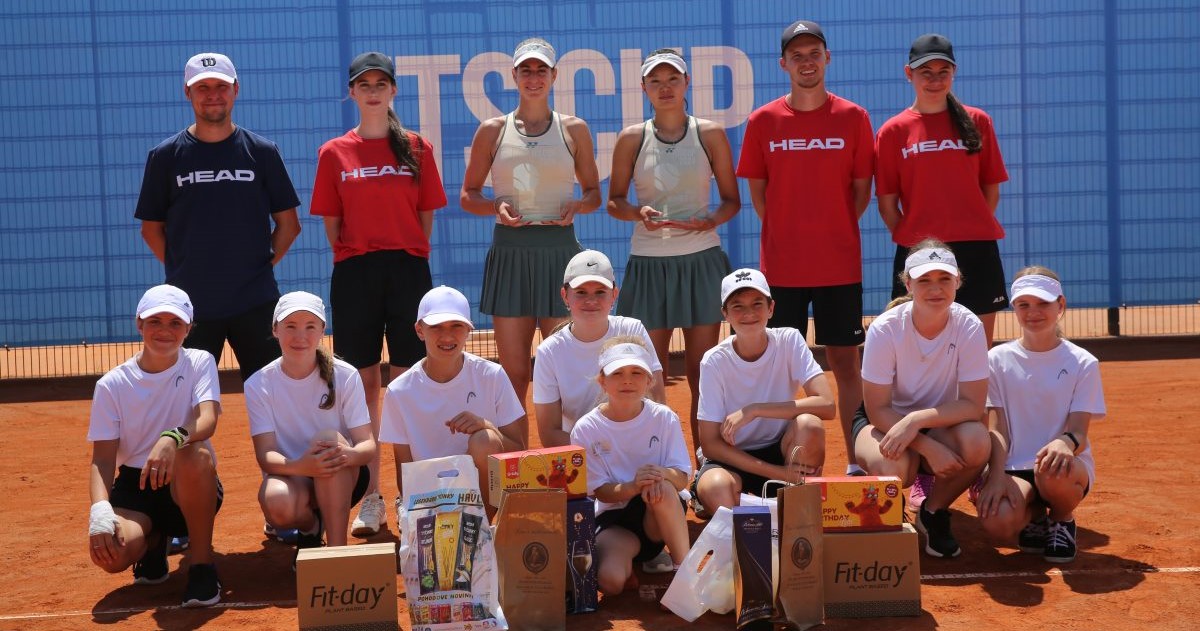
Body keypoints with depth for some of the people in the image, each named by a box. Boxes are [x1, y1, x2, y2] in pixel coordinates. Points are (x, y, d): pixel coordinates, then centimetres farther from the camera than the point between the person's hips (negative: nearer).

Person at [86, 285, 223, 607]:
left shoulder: (200, 363, -4)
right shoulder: (112, 384, -1)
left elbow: (207, 420, -22)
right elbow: (103, 458, -5)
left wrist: (173, 438, -46)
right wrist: (100, 509, -25)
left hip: (192, 487, -1)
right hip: (135, 486, 1)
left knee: (196, 454, -38)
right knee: (110, 553, -31)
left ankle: (202, 562, -18)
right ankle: (155, 542, 10)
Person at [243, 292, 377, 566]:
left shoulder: (345, 376, -9)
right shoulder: (259, 384, -7)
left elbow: (368, 446, -14)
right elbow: (265, 456, -15)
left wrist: (349, 454, -40)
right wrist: (299, 466, -38)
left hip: (342, 479, 0)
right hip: (291, 475, 0)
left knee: (330, 438, -33)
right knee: (278, 504, -36)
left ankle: (337, 548, -27)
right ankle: (309, 527, 3)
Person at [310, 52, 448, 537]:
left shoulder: (416, 148, 7)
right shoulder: (334, 153, 7)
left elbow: (426, 216, 8)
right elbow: (331, 224, 8)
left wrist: (408, 259, 1)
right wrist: (353, 263, 1)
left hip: (408, 272, 0)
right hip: (354, 276, 0)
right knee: (363, 385, 4)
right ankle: (371, 499, 12)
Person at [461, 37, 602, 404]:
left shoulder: (574, 130, 8)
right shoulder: (492, 131, 6)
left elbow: (594, 191, 14)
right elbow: (468, 195, 11)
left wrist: (578, 206, -8)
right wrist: (495, 207, -10)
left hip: (559, 250, 0)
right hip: (509, 251, 0)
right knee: (513, 372, 3)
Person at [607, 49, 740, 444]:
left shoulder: (710, 134, 5)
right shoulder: (631, 139, 5)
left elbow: (732, 200, 8)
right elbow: (614, 201, 9)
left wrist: (712, 220, -13)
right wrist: (639, 213, -13)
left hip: (702, 259, 0)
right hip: (648, 261, 0)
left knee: (702, 373, 3)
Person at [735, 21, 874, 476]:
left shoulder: (853, 118, 2)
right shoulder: (763, 122, 3)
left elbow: (862, 190, 7)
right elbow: (757, 192, 8)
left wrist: (835, 231, -1)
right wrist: (785, 235, 3)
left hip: (840, 264, 0)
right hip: (782, 266, 0)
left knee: (845, 361, 5)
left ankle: (855, 461, 13)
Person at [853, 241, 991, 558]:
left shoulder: (968, 327, -16)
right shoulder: (885, 329, -21)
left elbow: (973, 405, -19)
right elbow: (877, 410, -18)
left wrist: (916, 420, -34)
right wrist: (929, 448, -29)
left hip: (943, 422, 2)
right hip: (885, 422, -2)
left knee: (976, 441, -33)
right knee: (893, 468, -36)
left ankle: (934, 512, -1)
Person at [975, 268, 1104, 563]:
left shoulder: (1083, 363, 2)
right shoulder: (998, 359, 5)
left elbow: (1079, 431, -5)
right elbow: (997, 428, -1)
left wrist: (1065, 443, -32)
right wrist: (996, 475, -19)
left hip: (1070, 464, 0)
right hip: (1014, 467, 1)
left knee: (1053, 472, -39)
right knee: (997, 521, -33)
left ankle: (1062, 520, 0)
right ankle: (1035, 515, 8)